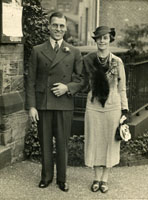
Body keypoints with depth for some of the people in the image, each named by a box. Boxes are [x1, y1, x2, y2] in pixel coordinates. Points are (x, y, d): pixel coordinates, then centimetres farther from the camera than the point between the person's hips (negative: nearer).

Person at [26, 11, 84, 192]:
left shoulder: (74, 53, 5)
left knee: (62, 143, 6)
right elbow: (31, 81, 2)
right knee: (45, 143, 10)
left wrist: (68, 87, -11)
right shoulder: (37, 51, 4)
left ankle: (62, 178, 22)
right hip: (42, 104, 1)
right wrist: (31, 106, -5)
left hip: (64, 104, 0)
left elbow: (80, 79, 9)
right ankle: (46, 176, 27)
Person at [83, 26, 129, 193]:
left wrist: (124, 111, 0)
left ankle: (105, 178, 23)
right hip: (93, 107, 1)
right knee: (95, 142, 8)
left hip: (112, 107, -1)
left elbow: (121, 88, 2)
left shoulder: (117, 62, -2)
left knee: (110, 142, 8)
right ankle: (97, 178, 24)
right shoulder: (87, 60, 0)